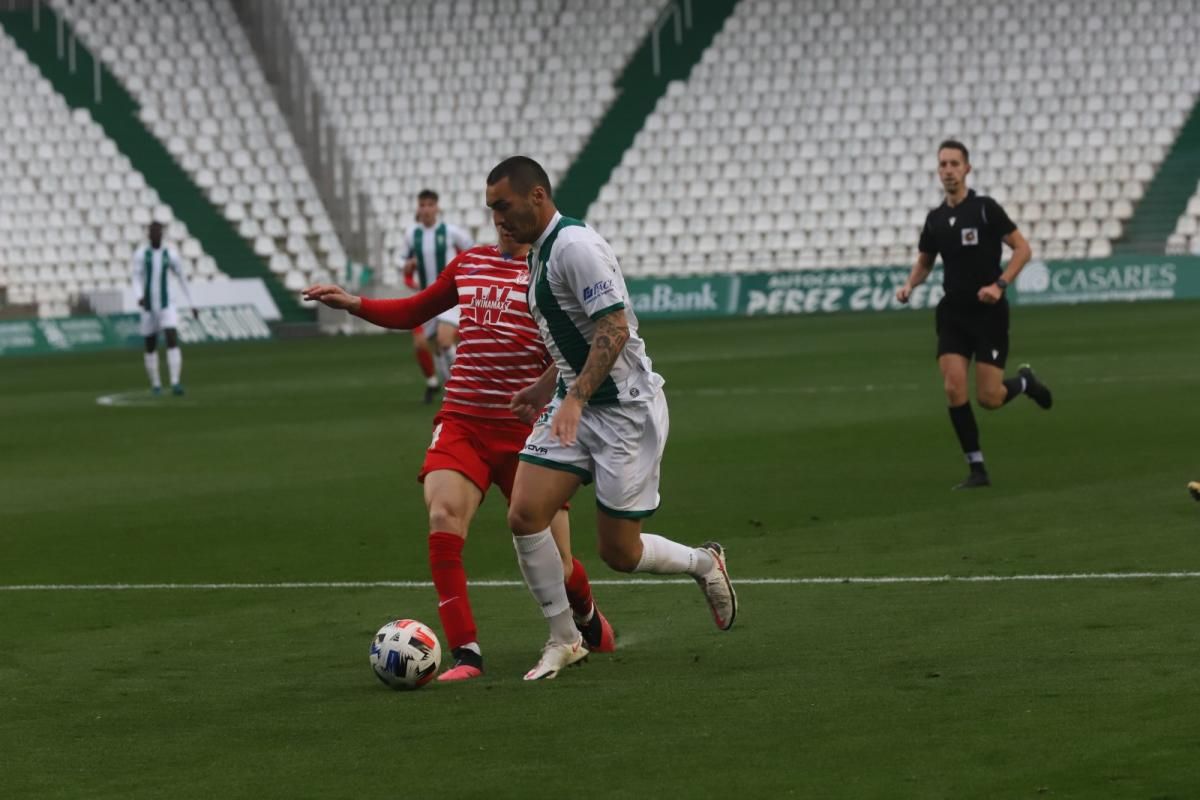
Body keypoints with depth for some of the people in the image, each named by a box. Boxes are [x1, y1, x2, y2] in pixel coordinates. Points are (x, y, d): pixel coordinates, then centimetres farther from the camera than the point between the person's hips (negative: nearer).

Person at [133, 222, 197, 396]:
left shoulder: (171, 255, 0)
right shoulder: (140, 254, -3)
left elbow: (182, 280, 11)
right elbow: (136, 279, -9)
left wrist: (192, 305, 14)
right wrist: (140, 297, -31)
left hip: (167, 305, -1)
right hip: (148, 308, 1)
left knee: (173, 341, -19)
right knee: (150, 347, 10)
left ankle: (175, 383, -26)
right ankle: (155, 384, 29)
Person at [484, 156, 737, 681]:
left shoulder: (574, 245, -18)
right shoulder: (539, 251, 12)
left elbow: (613, 329, -25)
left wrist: (574, 399, -31)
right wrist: (545, 386, 26)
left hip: (625, 410, -9)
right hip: (574, 405, 9)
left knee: (619, 552, -2)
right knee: (524, 515, -8)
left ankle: (705, 564, 28)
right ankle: (564, 641, 4)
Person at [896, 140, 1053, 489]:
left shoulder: (985, 209, -9)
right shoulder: (935, 219, 6)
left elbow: (1023, 249, -7)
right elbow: (924, 262, 20)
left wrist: (999, 284, -20)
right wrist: (910, 285, 0)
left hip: (988, 312, -4)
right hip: (953, 313, 4)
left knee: (988, 398, -6)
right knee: (954, 389, -11)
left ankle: (1024, 382, 30)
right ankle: (977, 470, -2)